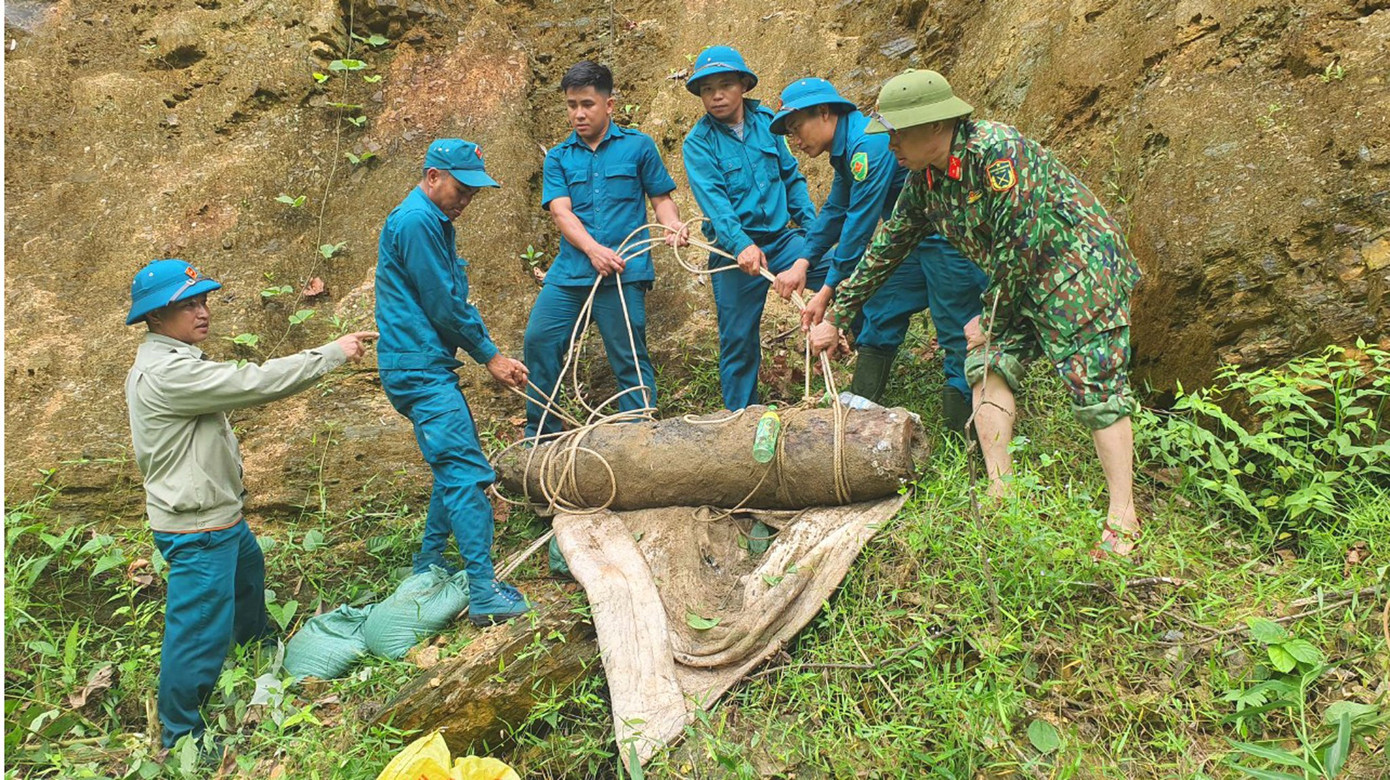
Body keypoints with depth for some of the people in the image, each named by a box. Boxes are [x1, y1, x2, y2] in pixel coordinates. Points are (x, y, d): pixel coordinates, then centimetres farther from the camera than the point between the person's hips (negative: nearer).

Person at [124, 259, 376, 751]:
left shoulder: (170, 362, 8)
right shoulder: (166, 373, -27)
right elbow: (254, 383, -30)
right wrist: (333, 353, -25)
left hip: (222, 516, 11)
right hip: (197, 530, -11)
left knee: (249, 575, 32)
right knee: (199, 632, 0)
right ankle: (181, 739, 17)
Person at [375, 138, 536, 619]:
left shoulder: (435, 220, 18)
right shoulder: (416, 221, -15)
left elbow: (454, 298, 18)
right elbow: (443, 304, -16)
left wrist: (490, 352, 9)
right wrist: (489, 356, -5)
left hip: (427, 366, 11)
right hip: (418, 367, -11)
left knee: (454, 465, 18)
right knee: (466, 471, -13)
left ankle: (430, 567, 29)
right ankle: (484, 593, -12)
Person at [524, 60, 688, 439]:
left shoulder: (638, 145, 6)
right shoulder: (558, 157, 11)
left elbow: (661, 197, 8)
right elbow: (560, 211, -1)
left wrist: (673, 226, -15)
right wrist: (593, 249, -18)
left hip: (624, 271, -3)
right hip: (570, 270, 3)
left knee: (630, 358, -1)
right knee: (538, 342, 2)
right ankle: (540, 438, 18)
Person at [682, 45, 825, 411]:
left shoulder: (766, 122, 5)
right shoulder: (698, 142, -6)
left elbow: (792, 177, 13)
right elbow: (713, 200, -19)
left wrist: (812, 227, 3)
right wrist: (741, 245, -34)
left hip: (782, 237, 3)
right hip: (736, 248, -3)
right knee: (739, 341, 3)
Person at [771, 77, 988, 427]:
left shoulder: (870, 143, -20)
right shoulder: (847, 149, 12)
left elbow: (861, 222, -22)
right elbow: (835, 211, 24)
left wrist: (828, 290, -17)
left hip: (948, 239, -10)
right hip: (917, 239, 11)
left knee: (958, 337, -5)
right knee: (875, 318, 11)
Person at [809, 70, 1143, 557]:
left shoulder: (995, 151, -25)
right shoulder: (923, 179, 2)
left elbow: (1019, 246, -24)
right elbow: (886, 249, 10)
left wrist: (990, 319, -12)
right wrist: (836, 316, 13)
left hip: (1079, 264, -8)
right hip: (1021, 280, 9)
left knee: (1095, 388, -10)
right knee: (987, 365, -2)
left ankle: (1122, 521, -2)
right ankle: (1001, 494, 3)